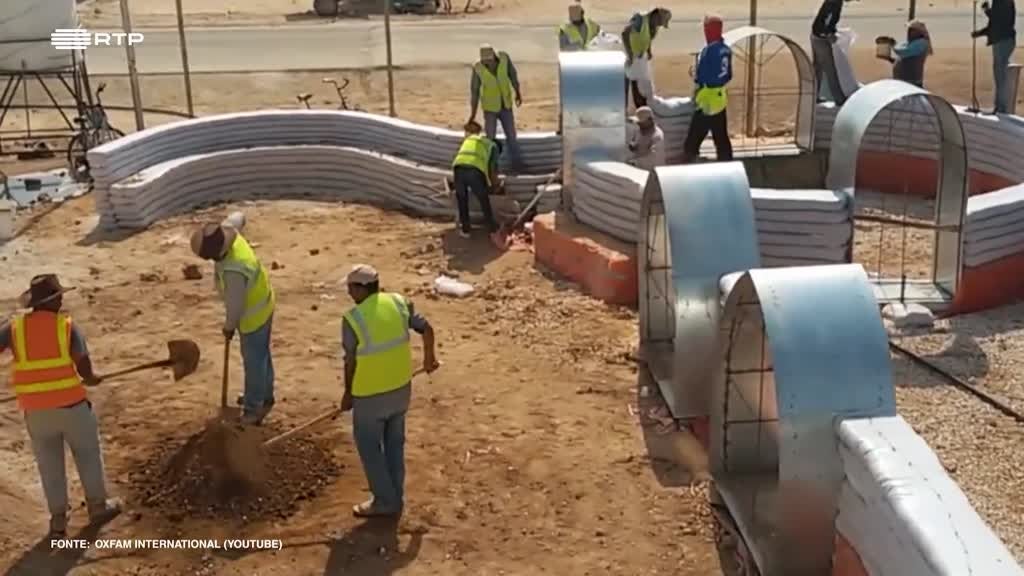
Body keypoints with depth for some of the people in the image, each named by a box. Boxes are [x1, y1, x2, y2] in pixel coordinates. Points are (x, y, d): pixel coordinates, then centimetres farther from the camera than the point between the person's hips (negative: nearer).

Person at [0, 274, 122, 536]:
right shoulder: (67, 326, -9)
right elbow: (84, 368, -12)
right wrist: (90, 379, 10)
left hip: (35, 409, 2)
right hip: (71, 404, -2)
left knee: (50, 463, 16)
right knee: (87, 454, 17)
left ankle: (58, 519, 21)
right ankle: (98, 506, 29)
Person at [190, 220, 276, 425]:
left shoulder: (233, 270, -40)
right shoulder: (232, 237, -15)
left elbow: (235, 303, -28)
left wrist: (229, 327, -8)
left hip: (254, 315, -9)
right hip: (262, 304, 9)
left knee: (254, 361, 8)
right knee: (261, 355, 25)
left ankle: (253, 409, 24)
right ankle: (264, 395, 44)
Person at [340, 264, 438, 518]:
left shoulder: (353, 318, -20)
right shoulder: (398, 302, -5)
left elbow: (351, 362, -12)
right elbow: (426, 329, 4)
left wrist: (348, 394, 3)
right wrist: (429, 358, 22)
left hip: (370, 394, -6)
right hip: (401, 387, 6)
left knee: (369, 446, 13)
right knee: (394, 443, 20)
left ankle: (384, 501, 21)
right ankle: (395, 498, 31)